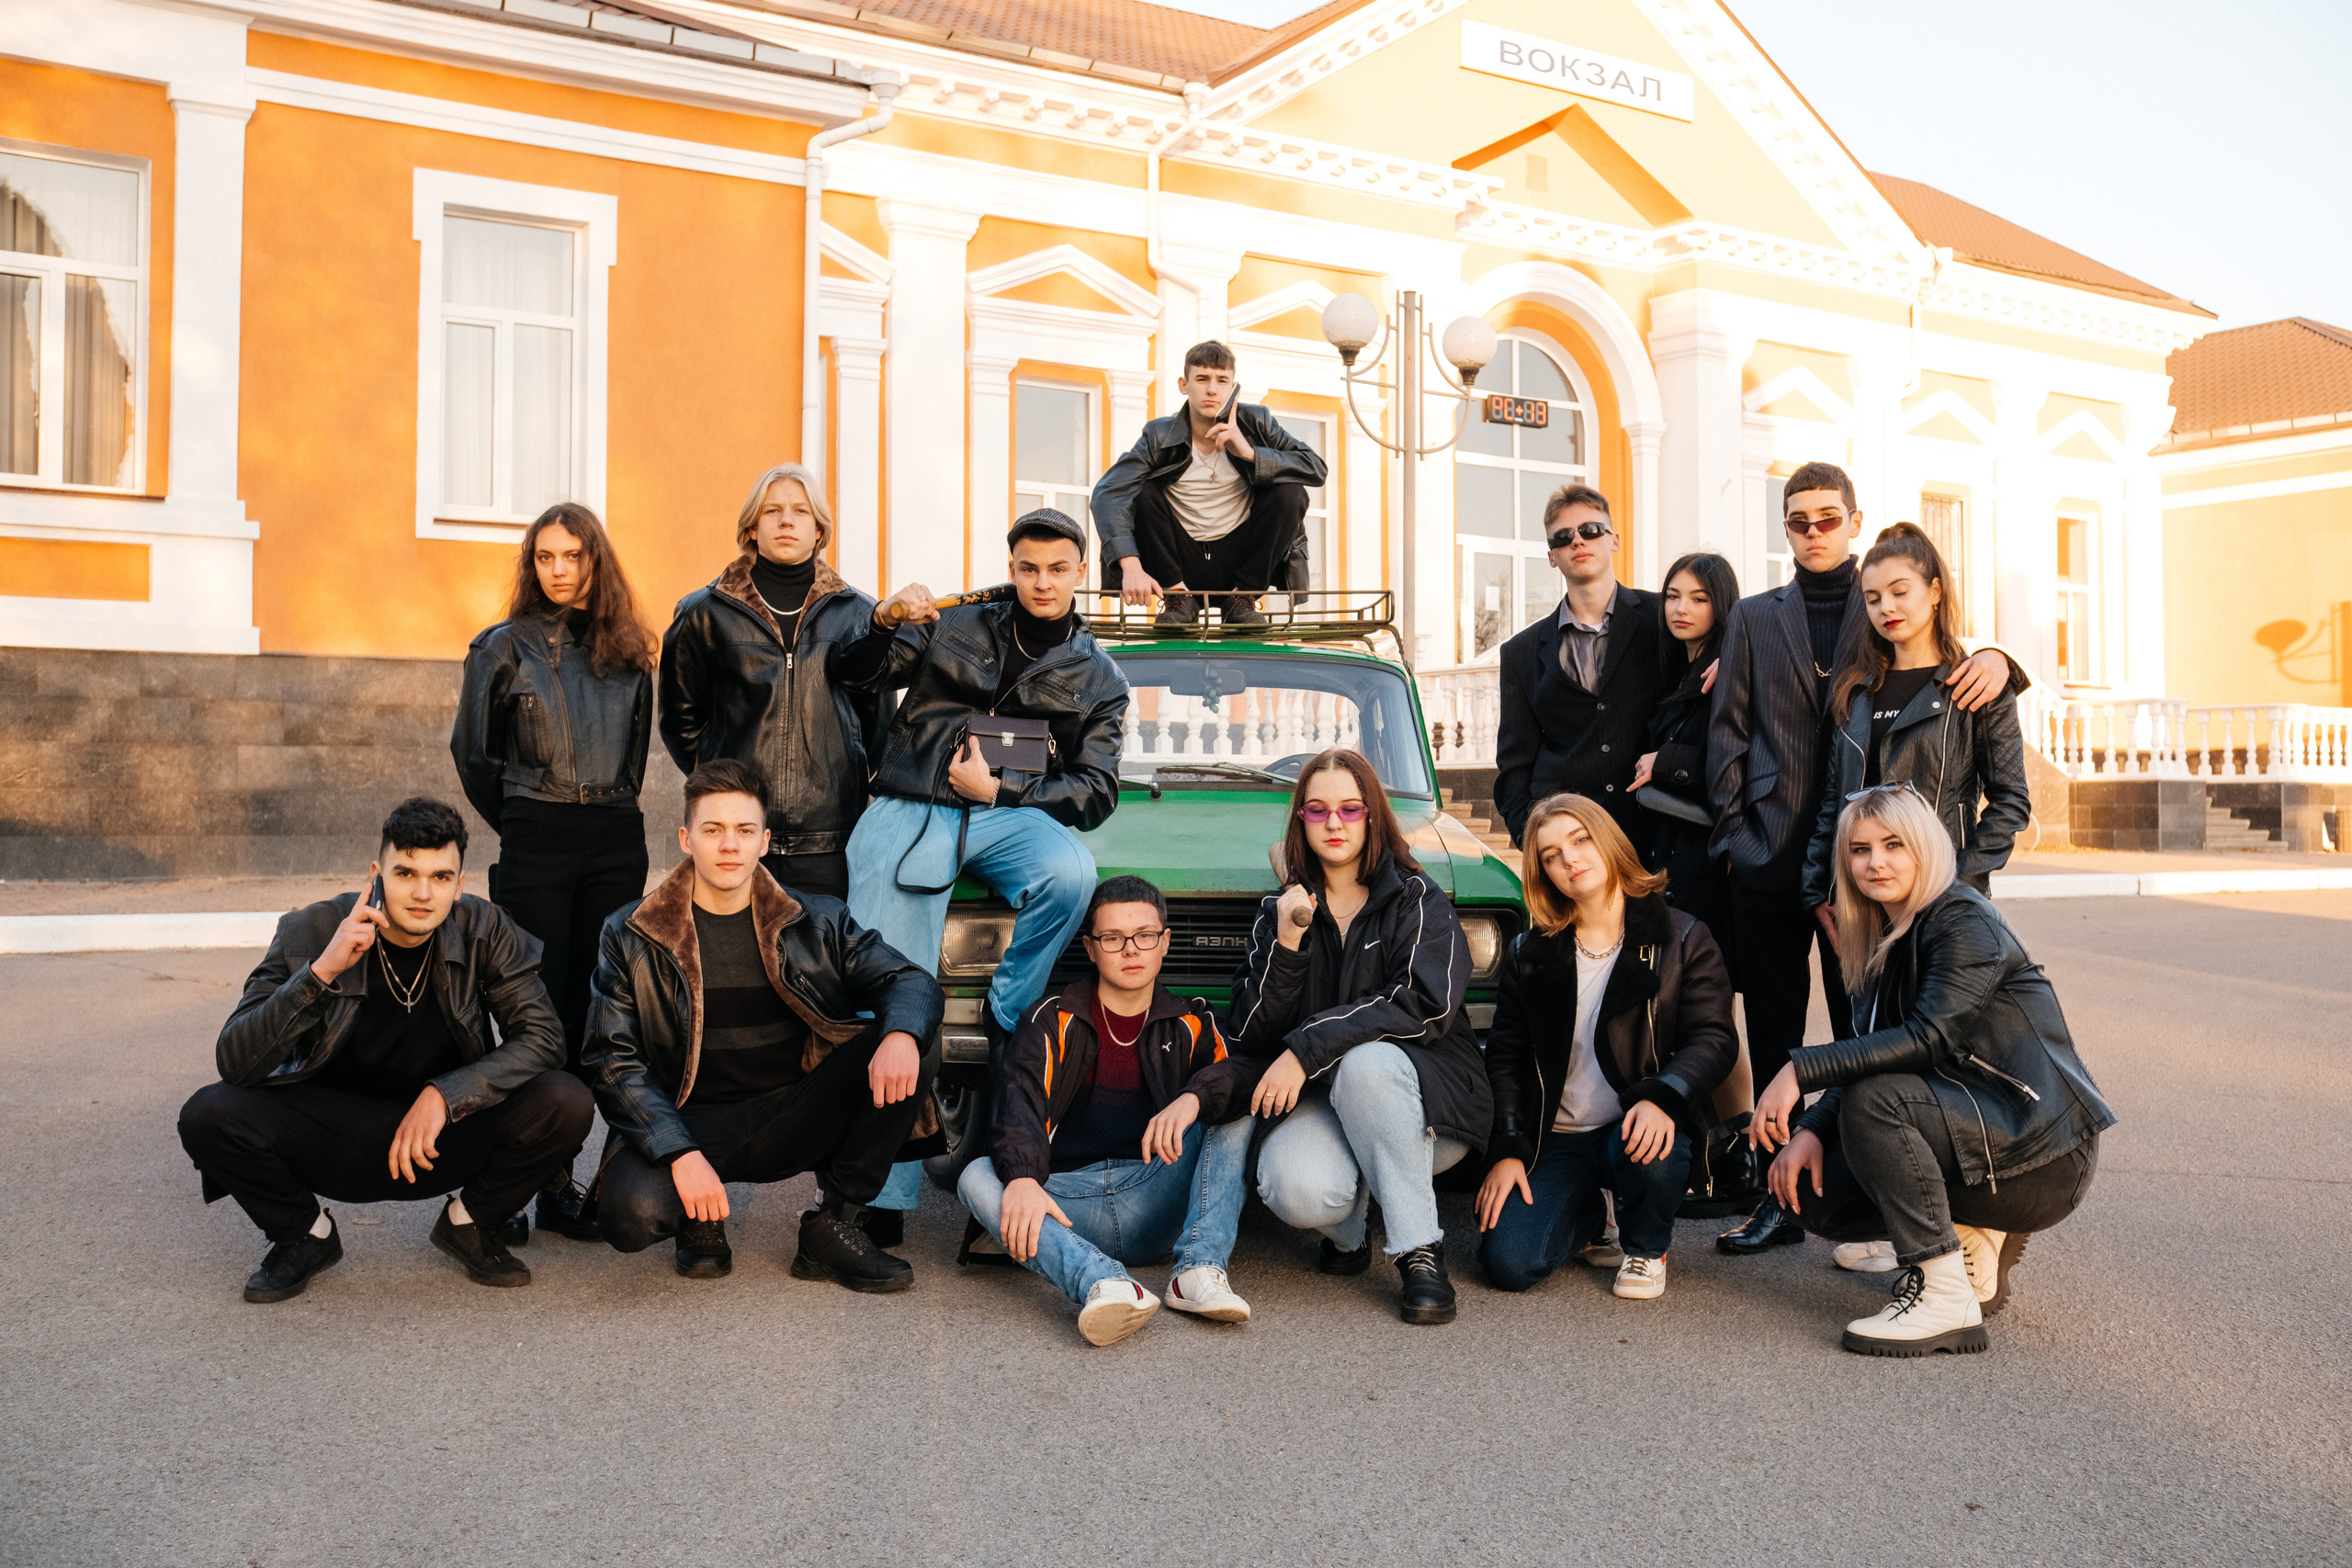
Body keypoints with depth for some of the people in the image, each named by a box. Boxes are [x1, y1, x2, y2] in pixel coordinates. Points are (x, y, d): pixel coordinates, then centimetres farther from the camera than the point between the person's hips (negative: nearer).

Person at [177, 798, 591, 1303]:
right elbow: (234, 1062, -19)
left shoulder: (485, 932, -12)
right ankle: (307, 1234, 5)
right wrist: (321, 972, -33)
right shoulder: (309, 933, -13)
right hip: (334, 1138, 0)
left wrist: (445, 1094, -28)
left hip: (447, 1131, 0)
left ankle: (467, 1220, 5)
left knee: (565, 1103, -26)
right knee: (208, 1115, -25)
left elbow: (542, 1038, -14)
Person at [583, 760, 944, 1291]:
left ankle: (832, 1225, -7)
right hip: (688, 1123, -2)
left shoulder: (817, 922, 5)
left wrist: (901, 1034, -27)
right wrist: (681, 1154, -21)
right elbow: (614, 1063, -5)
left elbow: (911, 981, 0)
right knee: (631, 1212, -33)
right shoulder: (631, 936, 0)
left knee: (911, 1056, -21)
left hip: (792, 1120, 2)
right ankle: (700, 1220, 6)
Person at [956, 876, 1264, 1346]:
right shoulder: (1053, 1020, 9)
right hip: (1067, 1200, -1)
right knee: (977, 1178, -27)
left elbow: (1248, 1074, -6)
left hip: (1156, 1203, 1)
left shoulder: (1191, 1025, 14)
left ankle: (1200, 1270, -30)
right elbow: (1019, 1102, -10)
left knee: (1237, 1110, -14)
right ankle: (1103, 1284, -50)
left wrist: (1194, 1098, -29)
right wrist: (1022, 1177, -31)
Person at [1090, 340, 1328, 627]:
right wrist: (1131, 567, -38)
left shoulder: (1254, 423, -3)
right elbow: (1107, 493, -22)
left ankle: (1245, 594, -6)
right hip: (1182, 562, -1)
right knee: (1142, 491, -21)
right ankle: (1177, 593, -8)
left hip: (1240, 562, 1)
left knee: (1290, 492, -19)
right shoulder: (1160, 437, -8)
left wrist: (1250, 453, -24)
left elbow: (1318, 470, -10)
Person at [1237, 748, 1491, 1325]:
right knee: (1296, 1191, -30)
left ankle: (1419, 1253, -23)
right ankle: (1350, 1229, 7)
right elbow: (1249, 1036, 2)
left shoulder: (1419, 900, 0)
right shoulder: (1282, 911, 10)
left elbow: (1424, 1006, -17)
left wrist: (1306, 1050, -22)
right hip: (1320, 1104, 2)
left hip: (1431, 1110, -2)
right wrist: (1287, 943, -13)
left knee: (1365, 1062, -36)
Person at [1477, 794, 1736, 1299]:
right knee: (1508, 1265, -17)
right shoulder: (1530, 954, 6)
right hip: (1556, 1139, 2)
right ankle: (1589, 1219, 20)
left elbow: (1714, 1037, -9)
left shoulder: (1680, 939, -1)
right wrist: (1507, 1150, -5)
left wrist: (1662, 1096, -29)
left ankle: (1645, 1247, -1)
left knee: (1649, 1155, -39)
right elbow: (1504, 1056, 6)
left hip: (1640, 1126, -2)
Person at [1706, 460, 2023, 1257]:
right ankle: (1781, 1193, 14)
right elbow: (1727, 732, 10)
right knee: (1773, 1033, 5)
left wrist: (1997, 660, -15)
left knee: (1864, 1034, 3)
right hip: (1771, 856, 1)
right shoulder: (1754, 617, 14)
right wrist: (1734, 828, 1)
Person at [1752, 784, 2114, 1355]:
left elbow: (1929, 1038, -27)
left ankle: (1945, 1298, -21)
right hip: (1980, 1126, 8)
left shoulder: (1966, 921, -14)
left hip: (2042, 1153, -8)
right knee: (1815, 1195, -4)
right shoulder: (1885, 942, 12)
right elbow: (1871, 1058, 7)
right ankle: (1974, 1239, 12)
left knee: (1874, 1100, -29)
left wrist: (1801, 1070, -30)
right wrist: (1810, 1130, -10)